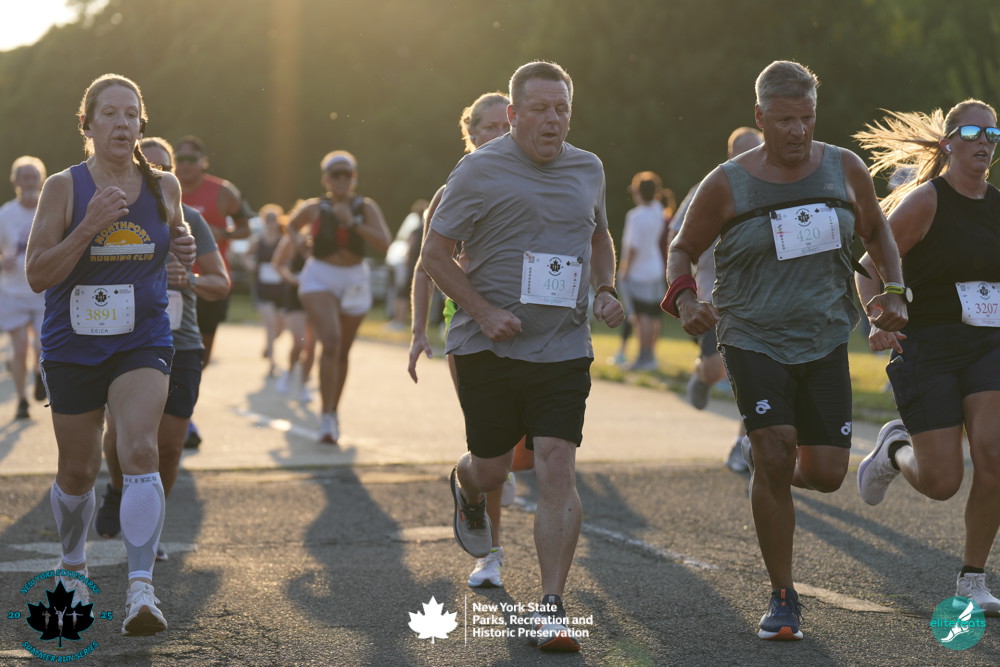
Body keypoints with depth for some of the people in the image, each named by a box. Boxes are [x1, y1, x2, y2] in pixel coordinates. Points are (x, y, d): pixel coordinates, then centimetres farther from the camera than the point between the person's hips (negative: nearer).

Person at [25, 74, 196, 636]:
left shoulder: (164, 186, 2)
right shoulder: (64, 187, -6)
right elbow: (37, 274, -11)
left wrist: (185, 249, 0)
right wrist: (90, 226, -24)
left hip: (144, 342, 0)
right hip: (74, 347, 0)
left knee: (140, 450, -22)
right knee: (79, 470, 11)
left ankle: (141, 587, -25)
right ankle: (74, 564, 40)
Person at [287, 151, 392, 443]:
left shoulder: (366, 208, -2)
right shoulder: (313, 208, -3)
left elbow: (384, 243, -15)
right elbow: (291, 227, 17)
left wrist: (352, 223, -22)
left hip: (355, 281, 3)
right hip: (319, 279, -3)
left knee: (343, 351, 12)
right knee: (330, 340, -23)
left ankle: (333, 412, 32)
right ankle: (327, 417, -24)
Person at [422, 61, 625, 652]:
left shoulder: (588, 169, 9)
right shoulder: (480, 171, -5)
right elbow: (435, 254, -2)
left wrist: (605, 290, 8)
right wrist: (485, 312, -14)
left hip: (563, 349, 2)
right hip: (488, 348, -2)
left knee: (557, 468, -10)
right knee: (491, 470, 7)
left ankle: (553, 607, -5)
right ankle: (467, 490, 47)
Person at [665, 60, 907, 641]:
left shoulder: (844, 170, 2)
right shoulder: (727, 185, -6)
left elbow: (876, 232, 19)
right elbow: (682, 250, 6)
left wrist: (894, 292, 4)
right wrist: (685, 300, -14)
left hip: (826, 341, 3)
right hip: (753, 340, -3)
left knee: (826, 474, -2)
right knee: (775, 453, -19)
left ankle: (777, 474, 38)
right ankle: (783, 598, -5)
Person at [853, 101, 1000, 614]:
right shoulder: (925, 200, -8)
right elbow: (869, 267, -6)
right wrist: (878, 321, -21)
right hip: (925, 347, -4)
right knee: (942, 482, -7)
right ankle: (895, 448, 30)